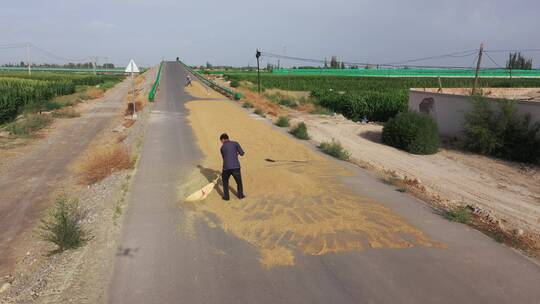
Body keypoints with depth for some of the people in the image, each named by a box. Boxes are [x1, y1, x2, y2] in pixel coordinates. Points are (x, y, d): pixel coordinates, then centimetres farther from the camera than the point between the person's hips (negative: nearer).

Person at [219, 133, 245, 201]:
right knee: (239, 181, 22)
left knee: (225, 181, 25)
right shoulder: (235, 143, 5)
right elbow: (242, 153, 1)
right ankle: (240, 195, 32)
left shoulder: (222, 147, 11)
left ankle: (226, 196, 27)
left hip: (226, 167, 1)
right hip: (236, 167, -1)